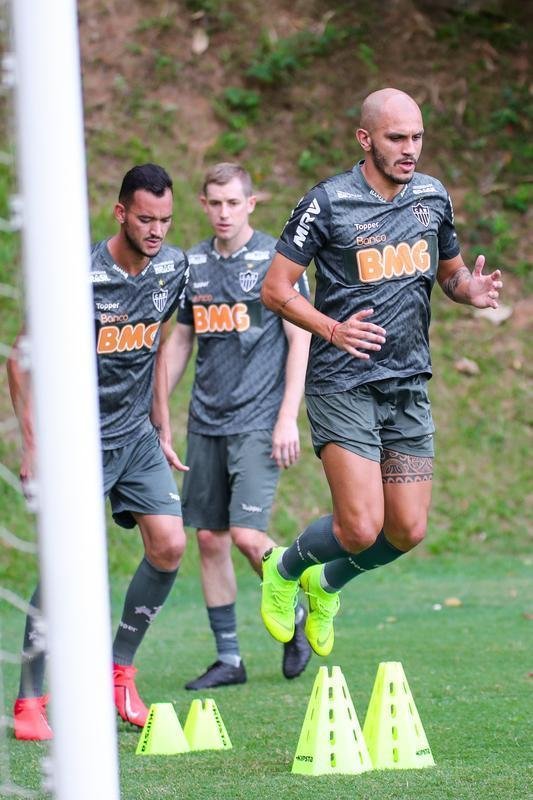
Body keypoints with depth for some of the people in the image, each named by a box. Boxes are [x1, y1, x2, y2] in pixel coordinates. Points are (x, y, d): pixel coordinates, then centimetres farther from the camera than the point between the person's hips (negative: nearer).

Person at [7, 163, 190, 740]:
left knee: (169, 545, -4)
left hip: (138, 434, 6)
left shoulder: (173, 268, 0)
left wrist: (162, 430, 16)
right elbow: (21, 357, -10)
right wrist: (32, 443, -12)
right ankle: (29, 702, -2)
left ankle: (119, 672, 13)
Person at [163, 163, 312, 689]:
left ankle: (295, 616, 13)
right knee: (209, 538, 4)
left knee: (247, 534, -14)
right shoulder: (192, 264, 10)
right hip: (205, 422, 5)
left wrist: (288, 418, -11)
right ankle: (228, 658, 13)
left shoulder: (275, 259, -4)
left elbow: (300, 340, -4)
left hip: (258, 420, -5)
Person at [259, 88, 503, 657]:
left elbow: (450, 271, 21)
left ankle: (326, 585, 33)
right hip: (343, 387, -6)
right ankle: (284, 568, 18)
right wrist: (333, 328, -19)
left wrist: (471, 289, -2)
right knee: (361, 529, -14)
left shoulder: (432, 198, 7)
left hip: (409, 386, 6)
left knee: (407, 531, 4)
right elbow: (275, 289, -6)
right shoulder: (328, 204, -10)